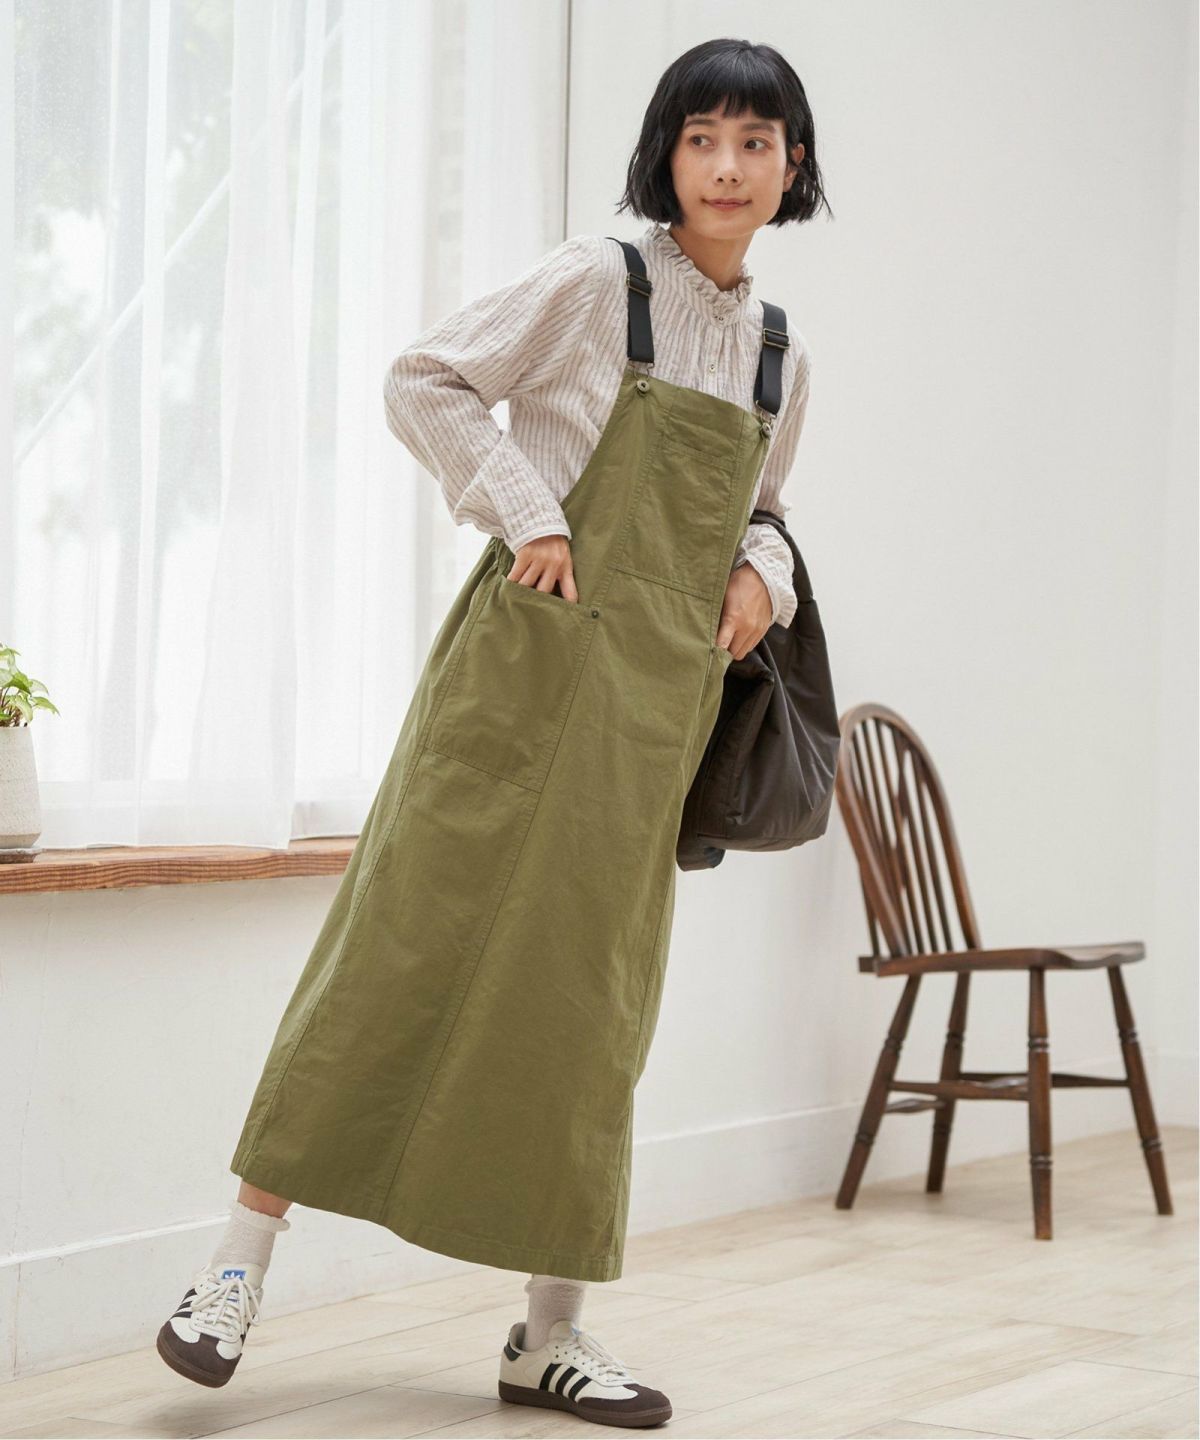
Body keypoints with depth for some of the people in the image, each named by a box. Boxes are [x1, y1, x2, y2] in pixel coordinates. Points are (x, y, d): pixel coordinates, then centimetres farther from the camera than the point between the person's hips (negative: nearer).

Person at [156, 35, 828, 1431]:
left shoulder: (780, 355, 14)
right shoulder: (595, 281, -3)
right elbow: (424, 381, -4)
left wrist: (760, 572, 5)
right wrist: (525, 513, -13)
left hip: (656, 708, 5)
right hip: (529, 663, -5)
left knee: (587, 994, 8)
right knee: (407, 938, -7)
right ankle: (240, 1262, 0)